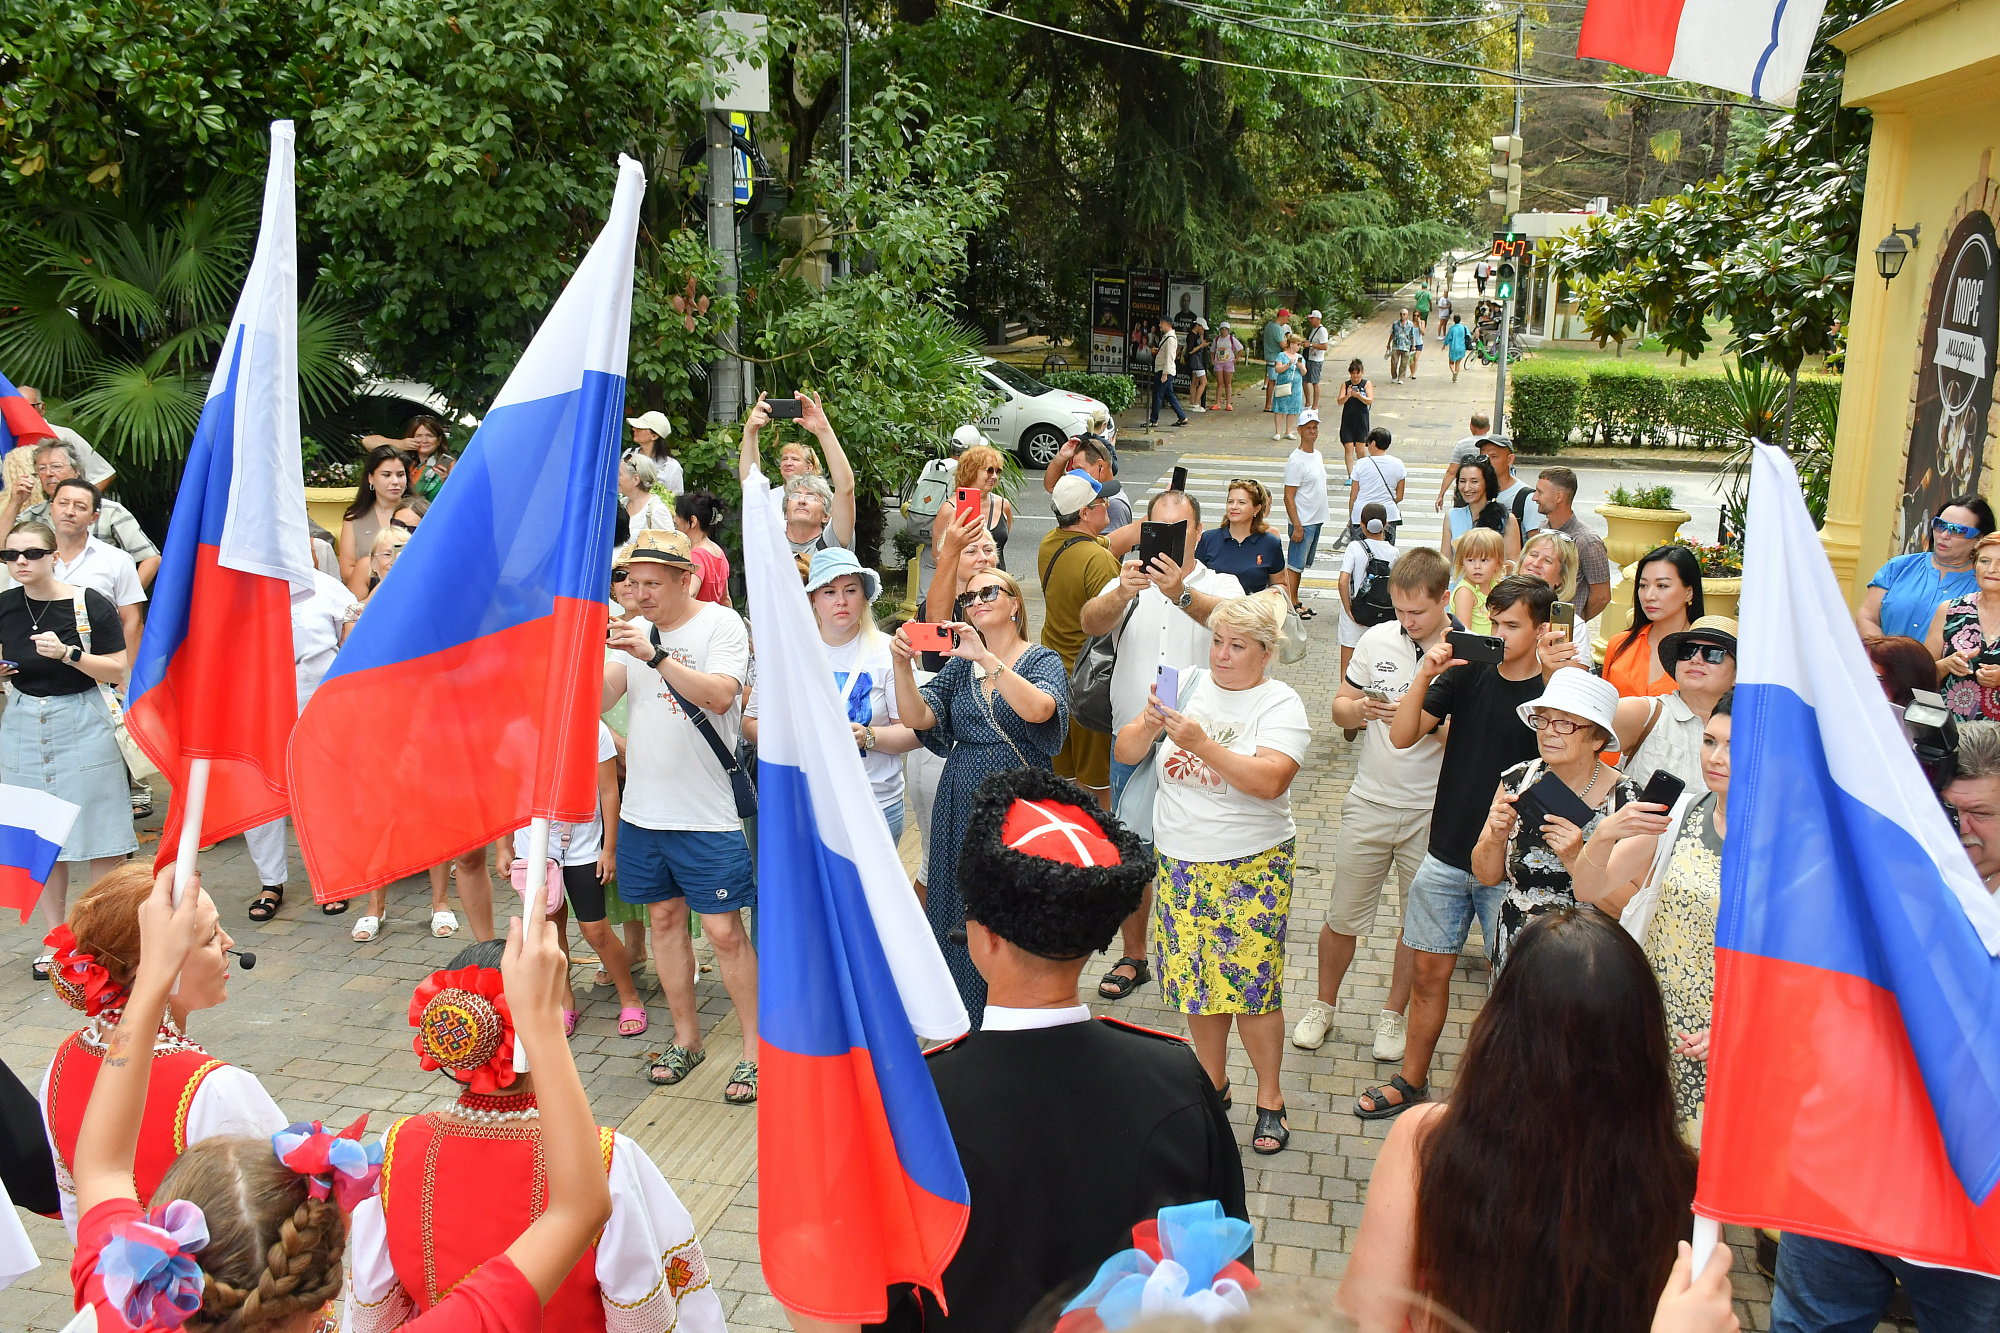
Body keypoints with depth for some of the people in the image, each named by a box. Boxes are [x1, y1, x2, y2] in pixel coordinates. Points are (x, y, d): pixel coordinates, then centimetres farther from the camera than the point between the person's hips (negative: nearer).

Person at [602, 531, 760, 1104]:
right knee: (665, 918, 14)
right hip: (643, 810, 6)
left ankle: (755, 1050, 9)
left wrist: (655, 655, -31)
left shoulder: (722, 624, -8)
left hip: (708, 815, -6)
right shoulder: (633, 631, 9)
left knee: (724, 930, -3)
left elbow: (718, 695, -24)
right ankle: (687, 1040, 28)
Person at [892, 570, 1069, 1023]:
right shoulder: (960, 665, 13)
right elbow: (917, 717, -1)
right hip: (962, 809, 4)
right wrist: (902, 663, -16)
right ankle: (971, 1033, 18)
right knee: (963, 923, 6)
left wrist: (987, 658, -31)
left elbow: (1038, 709, -23)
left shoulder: (1043, 660, 0)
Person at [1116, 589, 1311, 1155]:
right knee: (1194, 979, 11)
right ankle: (1213, 1084, 30)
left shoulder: (1280, 705, -8)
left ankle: (1270, 1098, 17)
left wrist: (1201, 743, -30)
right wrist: (1150, 723, -18)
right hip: (1180, 864, 4)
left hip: (1251, 868, -4)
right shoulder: (1187, 687, 3)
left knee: (1250, 984, -1)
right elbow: (1126, 752, 2)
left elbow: (1269, 781, -24)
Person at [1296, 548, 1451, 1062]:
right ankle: (1323, 1005, 30)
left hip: (1433, 811, -2)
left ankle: (1394, 1014, 32)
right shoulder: (1377, 639, 0)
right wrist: (1359, 709, -15)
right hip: (1370, 802, 2)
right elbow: (1340, 707, 8)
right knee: (1343, 918, 9)